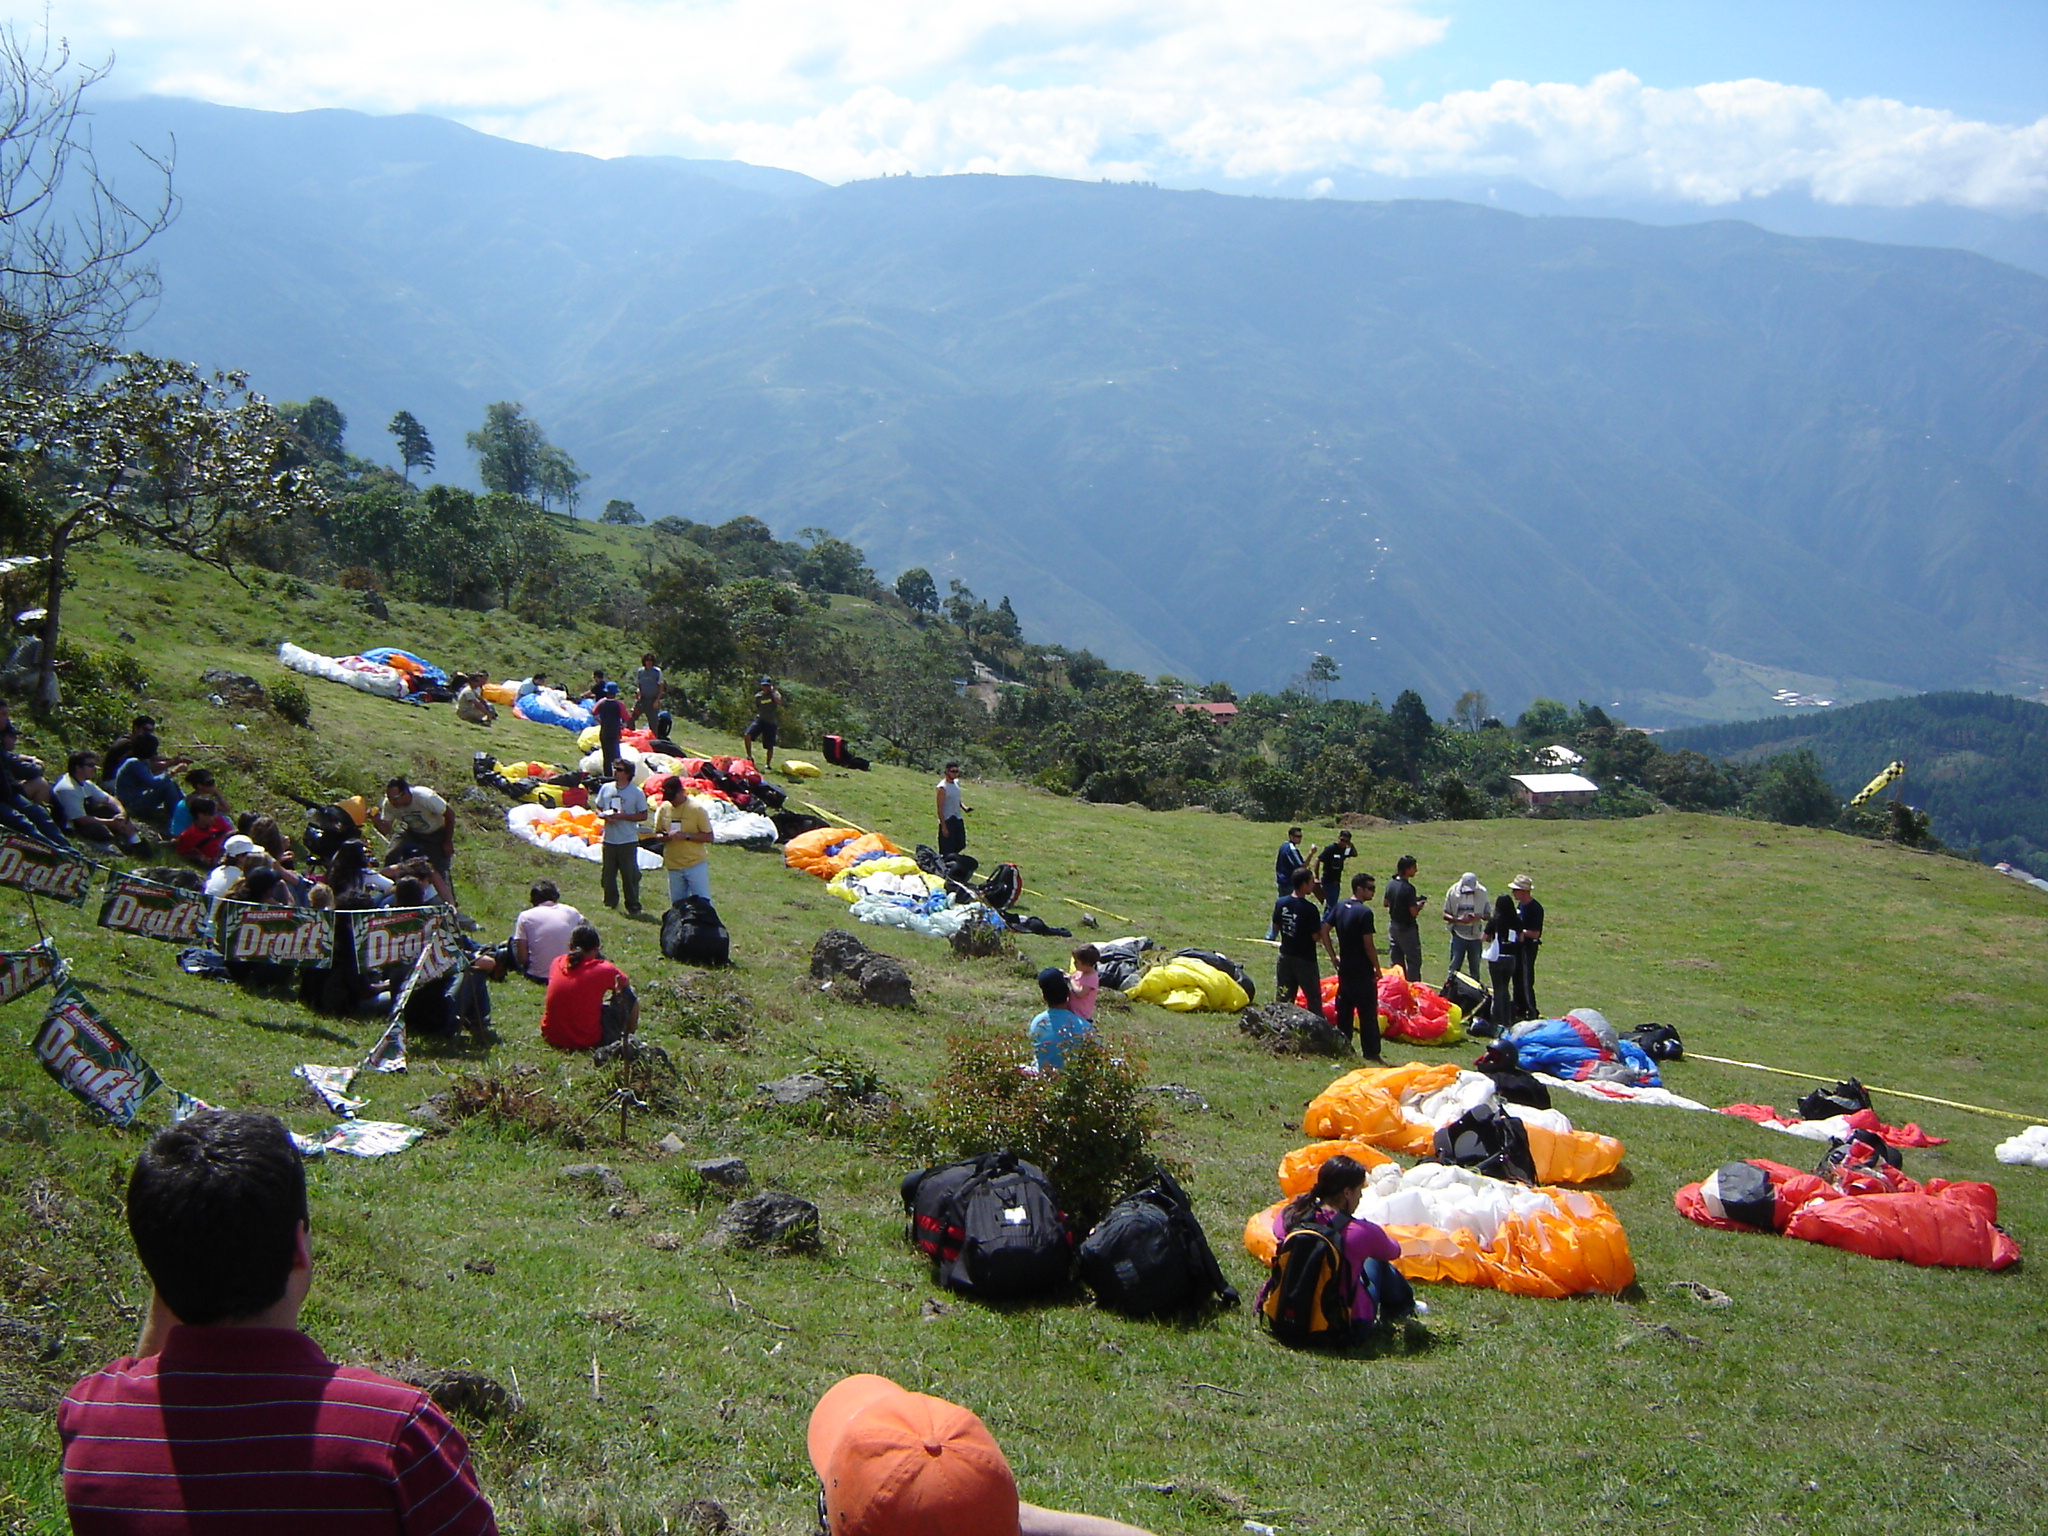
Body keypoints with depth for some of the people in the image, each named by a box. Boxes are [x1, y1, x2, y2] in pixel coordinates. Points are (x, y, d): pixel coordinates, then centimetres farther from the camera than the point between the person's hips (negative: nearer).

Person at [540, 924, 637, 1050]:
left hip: (551, 1037, 5)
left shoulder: (557, 963, 1)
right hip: (588, 1042, -5)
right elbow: (625, 983, 10)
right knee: (628, 996, 11)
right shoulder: (603, 969, -12)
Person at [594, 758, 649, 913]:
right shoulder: (606, 789, 7)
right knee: (608, 874, 10)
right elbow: (598, 810, 14)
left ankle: (633, 907, 10)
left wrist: (622, 816, -16)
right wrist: (605, 816, -10)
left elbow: (643, 816, -4)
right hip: (609, 840, 4)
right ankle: (610, 904, 24)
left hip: (628, 841, -4)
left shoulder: (637, 792, -5)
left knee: (630, 876, -1)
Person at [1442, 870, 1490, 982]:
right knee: (1454, 968, -1)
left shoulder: (1482, 893, -4)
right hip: (1458, 936, -1)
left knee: (1475, 970, 9)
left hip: (1476, 936, 1)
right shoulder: (1453, 892, -6)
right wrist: (1459, 920, -21)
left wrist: (1479, 916, -21)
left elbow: (1488, 915, 2)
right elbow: (1445, 915, -2)